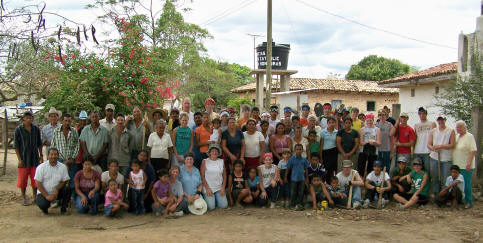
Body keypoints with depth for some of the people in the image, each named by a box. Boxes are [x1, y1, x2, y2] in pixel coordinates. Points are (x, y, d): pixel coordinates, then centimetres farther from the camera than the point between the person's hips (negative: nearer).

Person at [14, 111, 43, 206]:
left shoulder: (36, 129, 4)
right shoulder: (18, 129, -5)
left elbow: (39, 143, 11)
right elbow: (16, 145, -5)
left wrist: (41, 155, 6)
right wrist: (19, 159, -10)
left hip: (34, 158, 3)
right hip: (24, 158, -3)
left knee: (35, 178, 7)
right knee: (23, 178, 3)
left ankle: (34, 196, 23)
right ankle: (23, 198, 17)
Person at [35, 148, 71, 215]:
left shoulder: (63, 167, -2)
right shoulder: (41, 167, -7)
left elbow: (65, 181, -2)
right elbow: (38, 183, -9)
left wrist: (57, 190, -20)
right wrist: (47, 196, -16)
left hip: (57, 192, 2)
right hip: (44, 193, -2)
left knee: (67, 188, -27)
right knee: (43, 205, -31)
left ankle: (63, 209, -7)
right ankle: (45, 207, 9)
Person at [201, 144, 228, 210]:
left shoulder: (221, 161, 9)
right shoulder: (205, 161, 0)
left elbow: (224, 176, 10)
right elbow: (202, 176, -4)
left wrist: (223, 188, -1)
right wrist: (207, 188, -11)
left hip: (219, 188, 3)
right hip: (208, 188, -3)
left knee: (224, 205, -10)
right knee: (211, 207, -15)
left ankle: (216, 199, 22)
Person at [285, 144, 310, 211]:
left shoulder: (304, 159, 1)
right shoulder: (292, 159, -6)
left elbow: (306, 169, 8)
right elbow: (288, 169, 0)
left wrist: (307, 179, 10)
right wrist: (286, 177, 1)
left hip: (301, 178, 2)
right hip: (294, 178, -2)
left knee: (301, 192, 7)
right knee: (293, 192, 5)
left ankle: (299, 204, 17)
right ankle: (292, 205, 15)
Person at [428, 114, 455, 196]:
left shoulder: (451, 131, 3)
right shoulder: (433, 131, 12)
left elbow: (452, 145, -4)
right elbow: (429, 144, 7)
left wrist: (441, 146, -15)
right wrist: (433, 148, -14)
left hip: (446, 159, -3)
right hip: (434, 158, 3)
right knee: (434, 178, 6)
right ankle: (436, 195, 16)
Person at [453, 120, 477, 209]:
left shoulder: (469, 136, -7)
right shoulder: (456, 137, 14)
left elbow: (473, 151, -14)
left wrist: (469, 163, -20)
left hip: (466, 166, -7)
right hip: (456, 165, 7)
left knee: (466, 184, -2)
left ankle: (469, 202, 8)